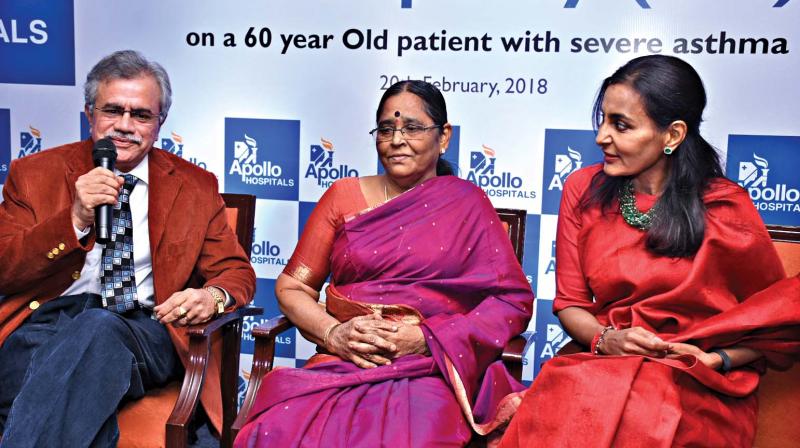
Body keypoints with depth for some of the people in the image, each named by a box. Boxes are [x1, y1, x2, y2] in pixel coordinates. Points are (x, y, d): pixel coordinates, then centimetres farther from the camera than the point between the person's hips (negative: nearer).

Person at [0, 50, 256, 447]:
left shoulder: (196, 187, 15)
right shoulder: (34, 173, 14)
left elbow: (236, 271, 15)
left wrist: (214, 297, -11)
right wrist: (75, 219, -11)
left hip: (145, 329, 1)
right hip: (47, 321, -1)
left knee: (97, 327, -36)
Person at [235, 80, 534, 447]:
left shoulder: (467, 205, 9)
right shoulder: (344, 196, 14)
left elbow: (514, 299, 2)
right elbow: (291, 286, 13)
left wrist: (425, 339, -10)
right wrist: (333, 333, -8)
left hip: (429, 371, -2)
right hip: (339, 364, 3)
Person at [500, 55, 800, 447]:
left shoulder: (725, 206, -4)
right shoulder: (583, 190, 4)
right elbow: (569, 303, 7)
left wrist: (716, 359, -12)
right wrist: (606, 339, -12)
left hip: (700, 388, -1)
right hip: (604, 366, 2)